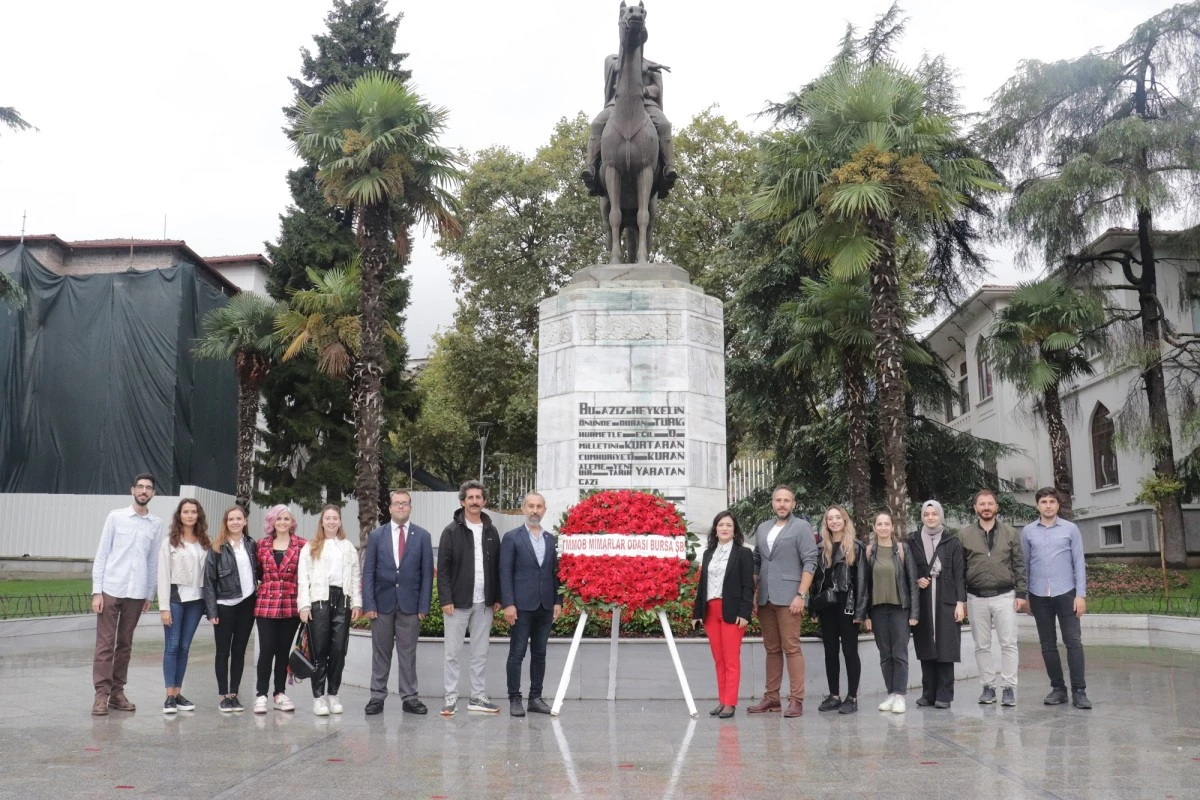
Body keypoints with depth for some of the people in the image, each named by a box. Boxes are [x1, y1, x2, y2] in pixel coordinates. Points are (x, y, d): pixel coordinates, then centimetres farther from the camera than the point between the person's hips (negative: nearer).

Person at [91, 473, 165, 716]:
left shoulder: (156, 524, 6)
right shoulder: (116, 517, 0)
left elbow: (154, 562, 10)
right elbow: (101, 555, -1)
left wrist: (150, 595, 9)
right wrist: (96, 591, -6)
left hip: (136, 593, 2)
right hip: (111, 590, -2)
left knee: (125, 645, 9)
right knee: (105, 644, -1)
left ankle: (117, 692, 16)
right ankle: (101, 695, 2)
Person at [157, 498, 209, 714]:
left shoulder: (205, 543, 9)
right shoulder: (170, 542, -2)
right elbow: (163, 575, -5)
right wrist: (164, 606, -10)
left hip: (196, 599, 3)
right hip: (175, 596, -3)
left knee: (185, 647, 8)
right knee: (172, 646, -2)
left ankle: (178, 693, 14)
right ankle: (170, 696, 0)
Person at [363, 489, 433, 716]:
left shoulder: (423, 536, 3)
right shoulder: (376, 535, 4)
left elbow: (427, 573, 2)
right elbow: (368, 572, 3)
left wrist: (424, 605, -4)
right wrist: (368, 604, -5)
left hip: (410, 604, 0)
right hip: (382, 602, 1)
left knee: (408, 653, 4)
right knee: (380, 652, 7)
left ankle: (409, 698, 10)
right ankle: (377, 696, 14)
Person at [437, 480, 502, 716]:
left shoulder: (491, 531, 8)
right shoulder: (452, 531, -4)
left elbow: (497, 567, 10)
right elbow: (443, 569, -6)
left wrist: (497, 598, 5)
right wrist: (446, 600, -12)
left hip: (484, 603, 4)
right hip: (458, 601, -3)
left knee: (480, 653, 9)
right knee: (452, 653, 3)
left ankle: (478, 697, 17)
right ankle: (451, 698, 10)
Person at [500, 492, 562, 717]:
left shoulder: (551, 539, 11)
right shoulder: (512, 538, -2)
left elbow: (555, 572, 12)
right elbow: (505, 572, -6)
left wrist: (558, 601, 4)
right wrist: (508, 604, -13)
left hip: (545, 606, 4)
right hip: (521, 605, -4)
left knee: (539, 653, 9)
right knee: (517, 653, 0)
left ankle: (535, 698, 17)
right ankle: (514, 699, 7)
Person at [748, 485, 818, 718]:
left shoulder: (801, 527, 1)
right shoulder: (762, 529, 17)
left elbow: (809, 563, -6)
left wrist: (801, 595, -14)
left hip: (788, 598, -5)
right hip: (765, 599, 6)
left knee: (791, 648, -7)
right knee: (771, 649, 10)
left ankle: (796, 700, -3)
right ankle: (771, 698, 15)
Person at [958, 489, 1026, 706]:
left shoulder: (1010, 534, 6)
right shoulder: (964, 535, 4)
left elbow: (1019, 565, 5)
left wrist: (1021, 593, -2)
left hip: (1004, 596, 0)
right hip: (976, 598, 1)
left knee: (1008, 644, -2)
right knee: (982, 646, 6)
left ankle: (1008, 687, 4)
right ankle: (988, 686, 15)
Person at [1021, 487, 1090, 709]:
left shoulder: (1070, 529, 2)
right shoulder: (1028, 531, 6)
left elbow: (1079, 563, 1)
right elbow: (1025, 565, 9)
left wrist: (1081, 594, -5)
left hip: (1065, 593, -2)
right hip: (1039, 595, 2)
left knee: (1074, 642, -5)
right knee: (1048, 645, 7)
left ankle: (1079, 691, -2)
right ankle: (1058, 688, 16)